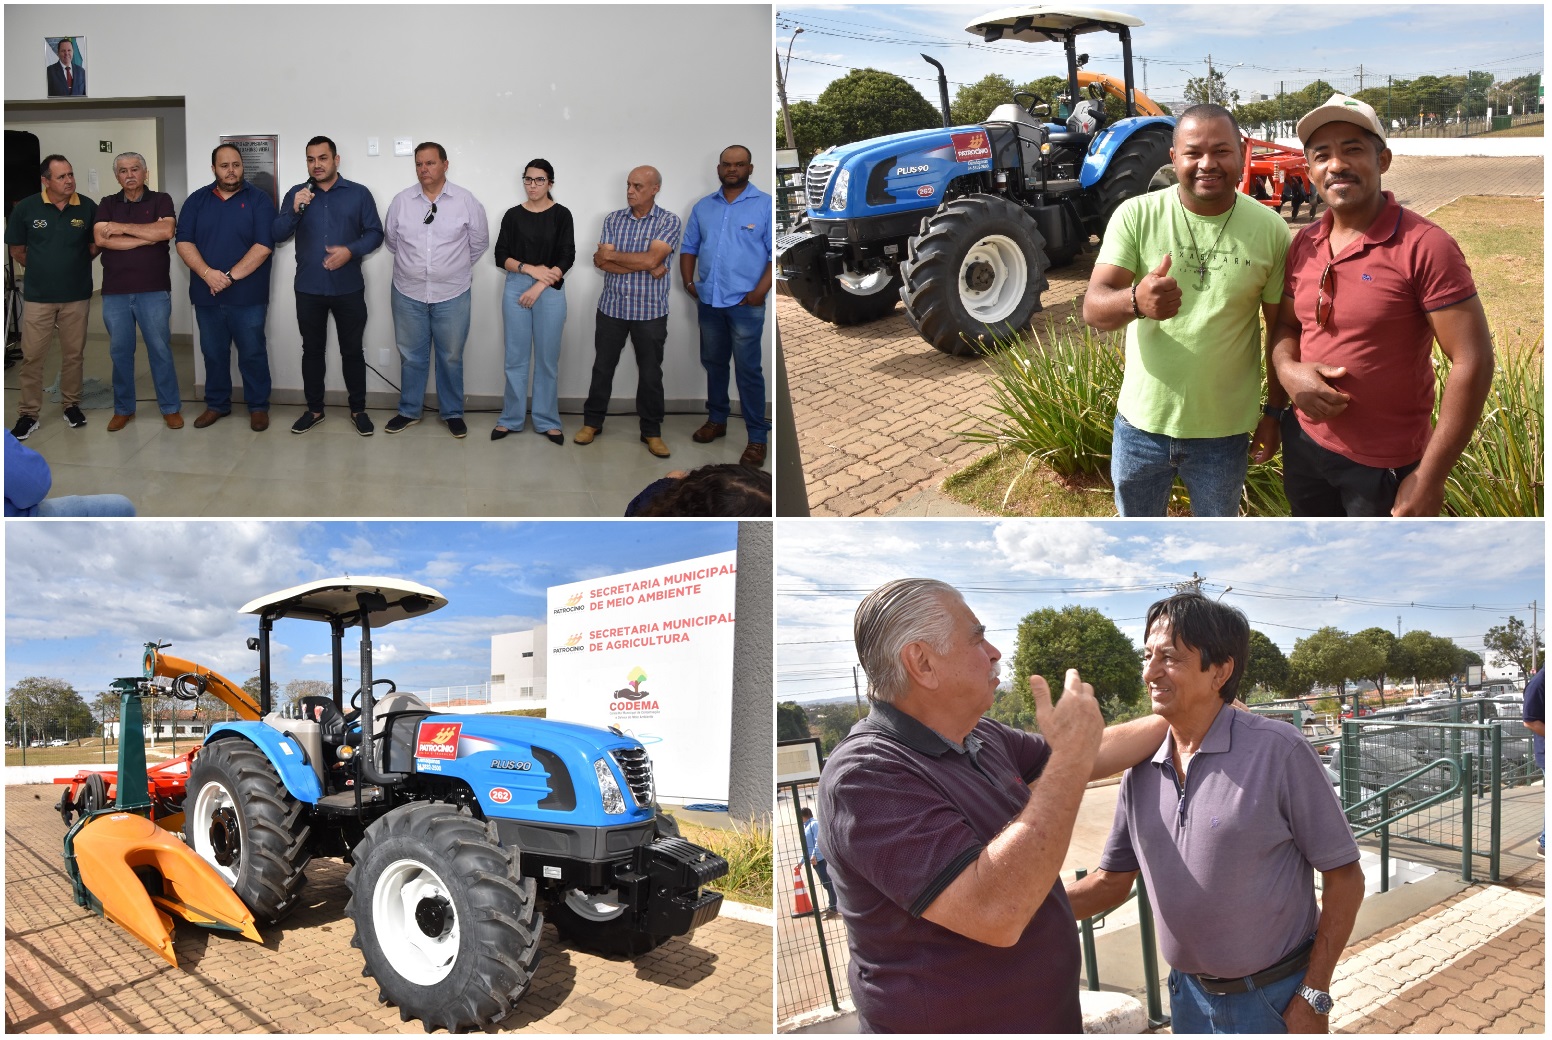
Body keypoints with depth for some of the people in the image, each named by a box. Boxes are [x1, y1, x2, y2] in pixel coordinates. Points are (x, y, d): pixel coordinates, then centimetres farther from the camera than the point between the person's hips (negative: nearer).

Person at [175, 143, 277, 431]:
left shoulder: (259, 200, -2)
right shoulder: (197, 200, 7)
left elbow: (263, 246, -12)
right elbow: (184, 242, 0)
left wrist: (230, 276, -17)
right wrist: (207, 273, -17)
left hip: (248, 296, -3)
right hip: (207, 295, 3)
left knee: (252, 353, 4)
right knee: (213, 353, 12)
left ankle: (258, 406, 15)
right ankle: (216, 404, 25)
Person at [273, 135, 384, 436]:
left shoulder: (359, 193, 1)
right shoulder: (296, 194, 5)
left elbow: (375, 232, -1)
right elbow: (277, 235, 0)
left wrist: (351, 251, -18)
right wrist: (295, 210, -18)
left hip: (348, 289, -2)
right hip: (308, 290, 2)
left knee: (352, 351, 5)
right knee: (312, 350, 10)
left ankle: (358, 410, 16)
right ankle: (314, 409, 21)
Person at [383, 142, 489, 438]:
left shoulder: (467, 202, -5)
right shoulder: (400, 201, -1)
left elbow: (479, 242, 4)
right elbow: (391, 240, 12)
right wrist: (411, 265, 15)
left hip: (452, 295, -1)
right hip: (408, 294, 2)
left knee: (451, 357, 8)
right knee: (411, 356, 11)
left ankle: (452, 413, 22)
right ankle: (409, 411, 24)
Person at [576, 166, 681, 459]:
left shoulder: (669, 221, -7)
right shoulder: (613, 219, 2)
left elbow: (651, 259, -20)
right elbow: (600, 262, -9)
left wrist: (612, 255, -10)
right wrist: (646, 267, -17)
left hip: (650, 311, -2)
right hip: (611, 307, 3)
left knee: (650, 374, 7)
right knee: (602, 367, 11)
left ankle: (652, 431, 19)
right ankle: (592, 422, 25)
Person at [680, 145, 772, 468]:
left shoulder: (765, 205, -4)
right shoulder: (703, 207, 11)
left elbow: (777, 254, -8)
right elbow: (689, 248, 17)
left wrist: (760, 291, -16)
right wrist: (688, 282, 3)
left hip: (745, 304, -5)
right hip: (708, 301, 5)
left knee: (748, 370, -4)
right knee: (713, 363, 16)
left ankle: (757, 436, 2)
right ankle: (716, 420, 32)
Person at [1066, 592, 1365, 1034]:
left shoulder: (1278, 751, -17)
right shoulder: (1141, 769, -2)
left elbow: (1344, 878, -12)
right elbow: (1111, 881, 4)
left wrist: (1314, 998, -13)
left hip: (1275, 1000, -5)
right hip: (1188, 994, 5)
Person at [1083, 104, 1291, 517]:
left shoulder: (1270, 229, -8)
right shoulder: (1136, 215, -10)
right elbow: (1093, 308, -18)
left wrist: (1274, 411, 4)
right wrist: (1136, 300, -39)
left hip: (1223, 431, 0)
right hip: (1142, 422, 0)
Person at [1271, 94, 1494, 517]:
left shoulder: (1424, 246, -16)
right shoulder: (1304, 245, 1)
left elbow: (1472, 361, -18)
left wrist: (1430, 476, -19)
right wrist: (1288, 370, -11)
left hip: (1385, 466, -5)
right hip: (1303, 445, 6)